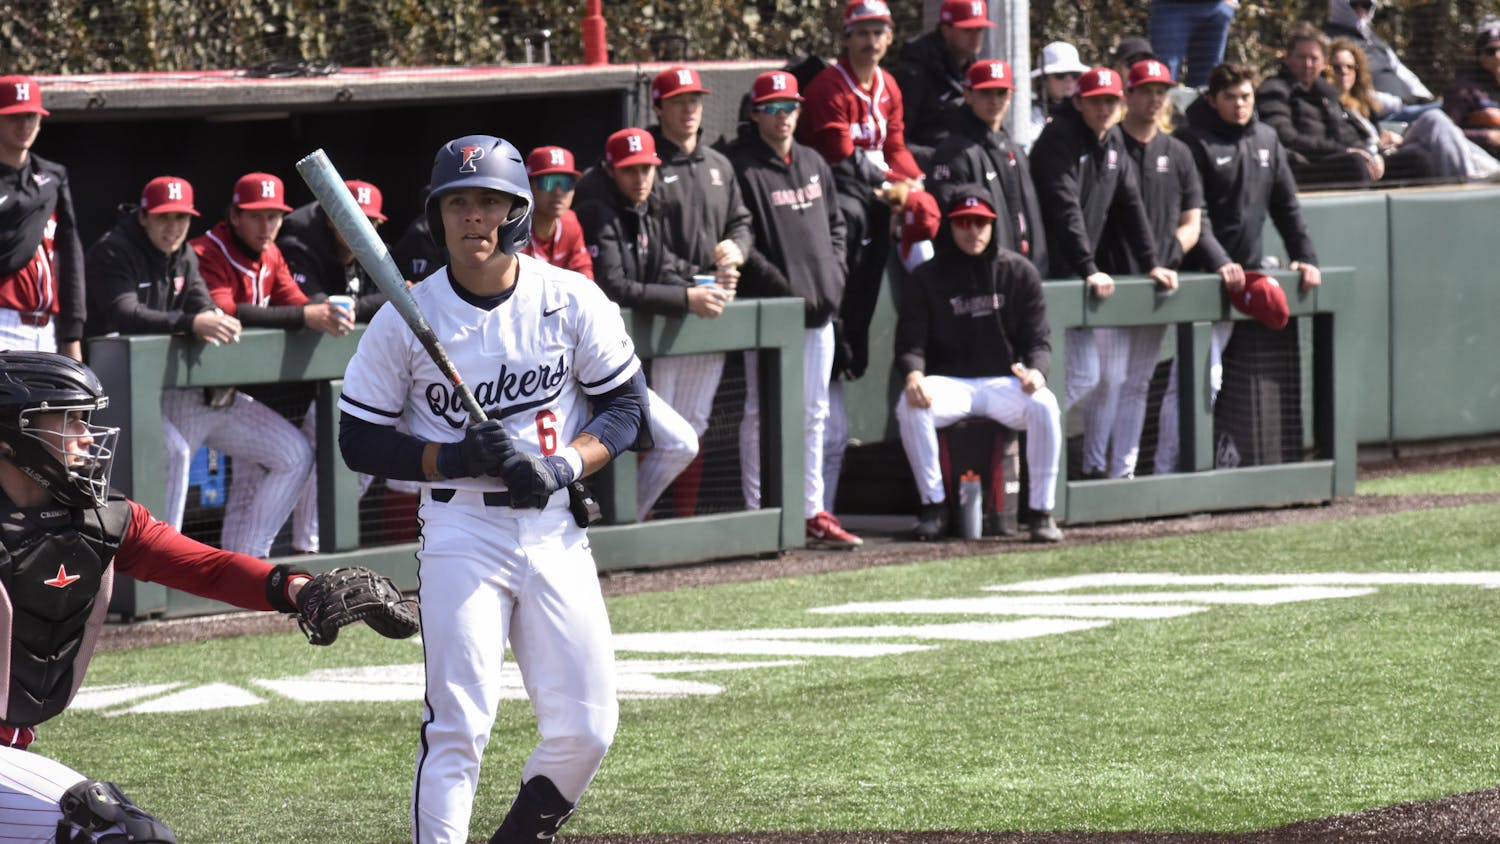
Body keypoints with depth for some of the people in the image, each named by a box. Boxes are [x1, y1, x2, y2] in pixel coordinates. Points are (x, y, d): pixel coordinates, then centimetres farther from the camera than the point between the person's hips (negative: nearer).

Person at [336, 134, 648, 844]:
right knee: (457, 729, -13)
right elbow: (360, 440, 0)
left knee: (586, 729, 1)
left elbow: (626, 405, 6)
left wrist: (563, 466, -12)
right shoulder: (407, 318, -4)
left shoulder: (571, 300, 0)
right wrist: (454, 459, -16)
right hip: (461, 527, -3)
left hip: (555, 527, 3)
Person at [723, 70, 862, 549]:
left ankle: (812, 512, 18)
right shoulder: (740, 165, -9)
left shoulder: (813, 163, 15)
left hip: (818, 309, 7)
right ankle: (757, 515, 0)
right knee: (763, 414, -4)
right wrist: (779, 282, -17)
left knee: (813, 415, 12)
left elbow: (835, 222, 23)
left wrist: (833, 273, 8)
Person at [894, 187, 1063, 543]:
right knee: (910, 406, -32)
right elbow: (910, 344, -1)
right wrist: (913, 376, -25)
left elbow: (1039, 340, 4)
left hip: (1006, 381, 0)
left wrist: (1036, 371, -19)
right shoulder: (927, 278, 4)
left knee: (1044, 404, -32)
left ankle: (1042, 513, -23)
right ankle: (933, 506, -18)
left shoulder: (1020, 272, 6)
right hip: (950, 383, 0)